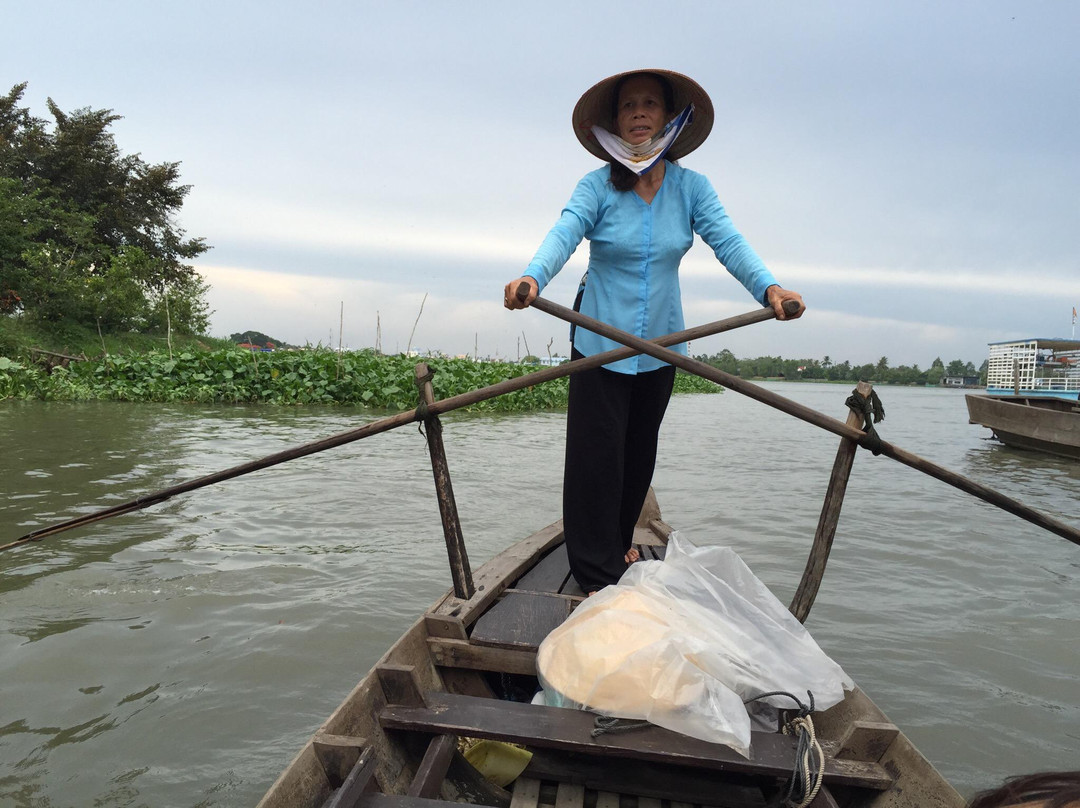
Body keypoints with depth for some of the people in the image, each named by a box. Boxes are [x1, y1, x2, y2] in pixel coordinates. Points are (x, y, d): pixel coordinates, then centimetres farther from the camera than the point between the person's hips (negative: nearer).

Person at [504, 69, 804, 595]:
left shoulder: (690, 187, -2)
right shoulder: (597, 187, -7)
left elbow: (727, 241, -14)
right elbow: (563, 234, -24)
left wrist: (768, 287, -33)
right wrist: (532, 278, -46)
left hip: (661, 341, 3)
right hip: (600, 337, -3)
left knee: (640, 449, 16)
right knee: (597, 452, -6)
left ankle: (620, 539, 39)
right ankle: (598, 575, 5)